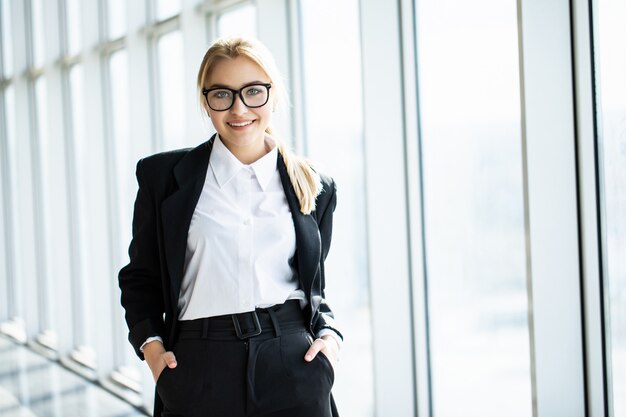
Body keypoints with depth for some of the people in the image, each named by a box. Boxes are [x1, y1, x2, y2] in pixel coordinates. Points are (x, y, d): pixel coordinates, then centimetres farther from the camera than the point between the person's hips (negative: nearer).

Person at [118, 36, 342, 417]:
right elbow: (141, 275, 9)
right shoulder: (164, 175, 4)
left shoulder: (314, 188, 9)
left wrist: (328, 332, -2)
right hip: (200, 375, -1)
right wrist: (150, 342, -5)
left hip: (294, 369, 1)